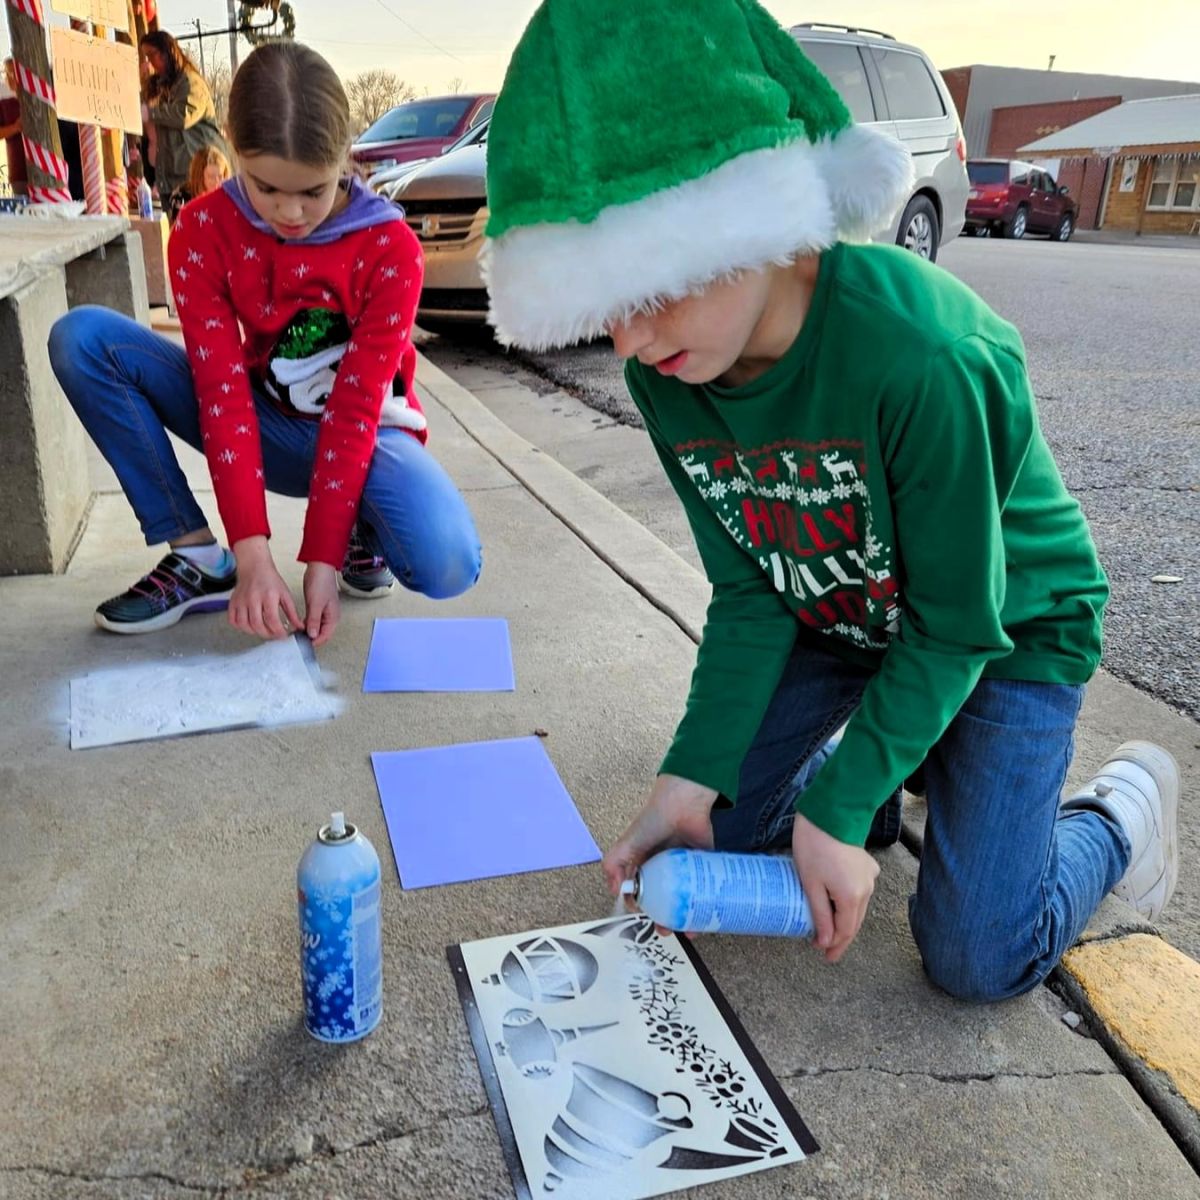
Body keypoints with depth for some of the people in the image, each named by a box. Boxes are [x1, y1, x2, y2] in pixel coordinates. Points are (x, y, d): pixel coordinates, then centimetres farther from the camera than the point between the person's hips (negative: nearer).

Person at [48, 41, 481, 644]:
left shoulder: (390, 247, -19)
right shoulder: (203, 230, -13)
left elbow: (355, 408, -22)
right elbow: (222, 390, -19)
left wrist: (322, 560, -27)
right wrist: (251, 551, -28)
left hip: (366, 431, -3)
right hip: (265, 427, 3)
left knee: (448, 565, -36)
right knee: (82, 338, -17)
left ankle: (362, 532, 3)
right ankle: (199, 557, -13)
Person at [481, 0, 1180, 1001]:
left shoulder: (920, 358, -37)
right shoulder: (666, 376, -18)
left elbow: (956, 627, -25)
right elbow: (751, 594, -10)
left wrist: (837, 810, -23)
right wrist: (694, 778, -18)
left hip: (1007, 628, -5)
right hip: (838, 618, 6)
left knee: (978, 957, -9)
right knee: (712, 828, 2)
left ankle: (1119, 811, 20)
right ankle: (906, 775, 25)